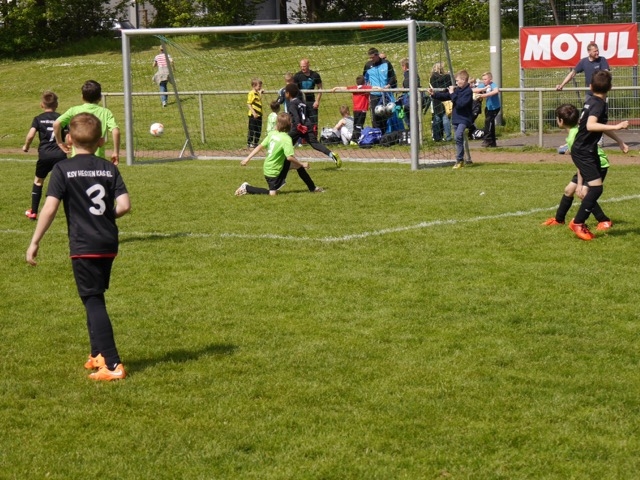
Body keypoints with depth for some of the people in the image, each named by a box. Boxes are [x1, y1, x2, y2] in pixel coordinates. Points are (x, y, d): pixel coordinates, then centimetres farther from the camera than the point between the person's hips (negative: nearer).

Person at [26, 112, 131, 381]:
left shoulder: (63, 169, -8)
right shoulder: (109, 169, 3)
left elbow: (50, 208, -14)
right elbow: (124, 205, -4)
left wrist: (35, 242, -8)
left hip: (83, 246, -5)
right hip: (109, 243, 5)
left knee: (93, 301, -3)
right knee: (95, 298, 21)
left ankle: (112, 365, -11)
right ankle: (99, 353, 31)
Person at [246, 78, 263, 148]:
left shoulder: (258, 93, 13)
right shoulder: (251, 93, -12)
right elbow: (248, 104, -15)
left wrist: (260, 93, 12)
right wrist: (253, 112, -21)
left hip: (259, 114, 8)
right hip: (253, 115, -8)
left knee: (259, 130, 12)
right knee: (252, 130, 0)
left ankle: (256, 143, 23)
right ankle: (249, 143, 8)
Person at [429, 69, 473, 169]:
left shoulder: (468, 92, -14)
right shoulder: (457, 90, 10)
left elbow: (460, 104, -24)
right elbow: (444, 96, 15)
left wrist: (452, 94, -19)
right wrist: (434, 94, 2)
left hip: (464, 119, -9)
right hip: (456, 119, 9)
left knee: (458, 136, -26)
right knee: (458, 139, 14)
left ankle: (459, 160, -20)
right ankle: (460, 160, 24)